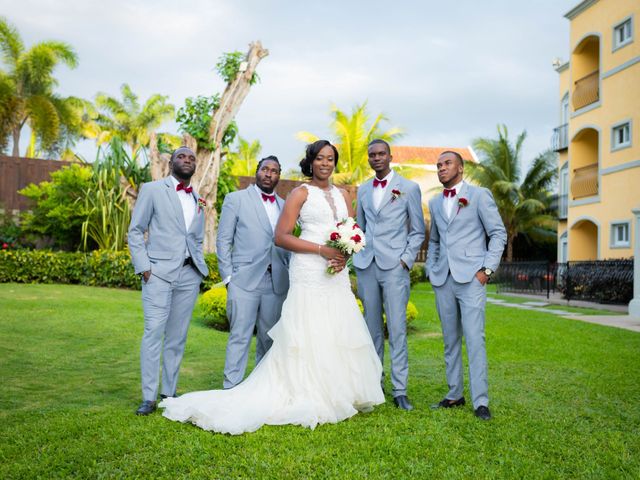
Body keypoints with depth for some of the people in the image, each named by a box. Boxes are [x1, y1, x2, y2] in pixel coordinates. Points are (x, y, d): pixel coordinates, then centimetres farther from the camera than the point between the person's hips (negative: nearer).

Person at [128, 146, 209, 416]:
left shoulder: (197, 200, 19)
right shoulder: (152, 190, 5)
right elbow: (135, 231, 1)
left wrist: (200, 266, 9)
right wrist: (143, 267, -8)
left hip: (189, 275, 5)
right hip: (159, 272, -4)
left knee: (177, 337, 6)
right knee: (154, 332, -9)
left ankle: (169, 392, 14)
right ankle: (148, 397, -3)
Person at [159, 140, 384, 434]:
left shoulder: (343, 195, 16)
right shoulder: (301, 194, -1)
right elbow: (281, 237, -8)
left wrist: (344, 256, -5)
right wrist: (322, 250, -15)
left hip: (337, 276, 6)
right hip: (309, 275, -6)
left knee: (340, 336, 8)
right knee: (308, 337, -3)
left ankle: (337, 395, 21)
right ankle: (306, 397, 7)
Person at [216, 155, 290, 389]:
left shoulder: (284, 205, 16)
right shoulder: (236, 199, 5)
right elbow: (223, 240, 2)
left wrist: (288, 276, 8)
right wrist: (228, 277, -5)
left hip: (276, 282, 4)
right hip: (245, 280, -4)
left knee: (269, 338, 9)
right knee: (240, 337, -3)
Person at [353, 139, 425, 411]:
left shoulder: (409, 188, 3)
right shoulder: (363, 190, 15)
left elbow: (418, 231, 5)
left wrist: (406, 260, -6)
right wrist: (357, 258, 9)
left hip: (394, 266, -4)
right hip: (366, 266, 4)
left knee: (397, 330, -6)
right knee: (372, 328, 8)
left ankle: (400, 391, 0)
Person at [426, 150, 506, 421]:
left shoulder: (479, 195, 2)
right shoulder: (434, 203, 17)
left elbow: (499, 234, 0)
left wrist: (487, 269, -9)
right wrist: (430, 270, 12)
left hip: (471, 278, -5)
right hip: (443, 280, 5)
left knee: (474, 339, -9)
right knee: (450, 340, 9)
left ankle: (480, 401, -4)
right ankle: (454, 394, 18)